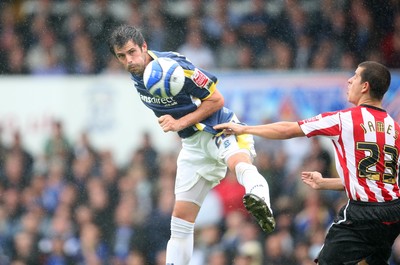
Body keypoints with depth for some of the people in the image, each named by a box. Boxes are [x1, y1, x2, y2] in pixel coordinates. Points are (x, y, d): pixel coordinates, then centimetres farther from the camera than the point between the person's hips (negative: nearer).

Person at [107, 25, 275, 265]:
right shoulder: (137, 74, 4)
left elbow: (217, 100, -15)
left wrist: (181, 123, -19)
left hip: (220, 129, -8)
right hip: (194, 144, 8)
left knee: (239, 163, -43)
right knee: (181, 218, 6)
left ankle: (259, 201, -73)